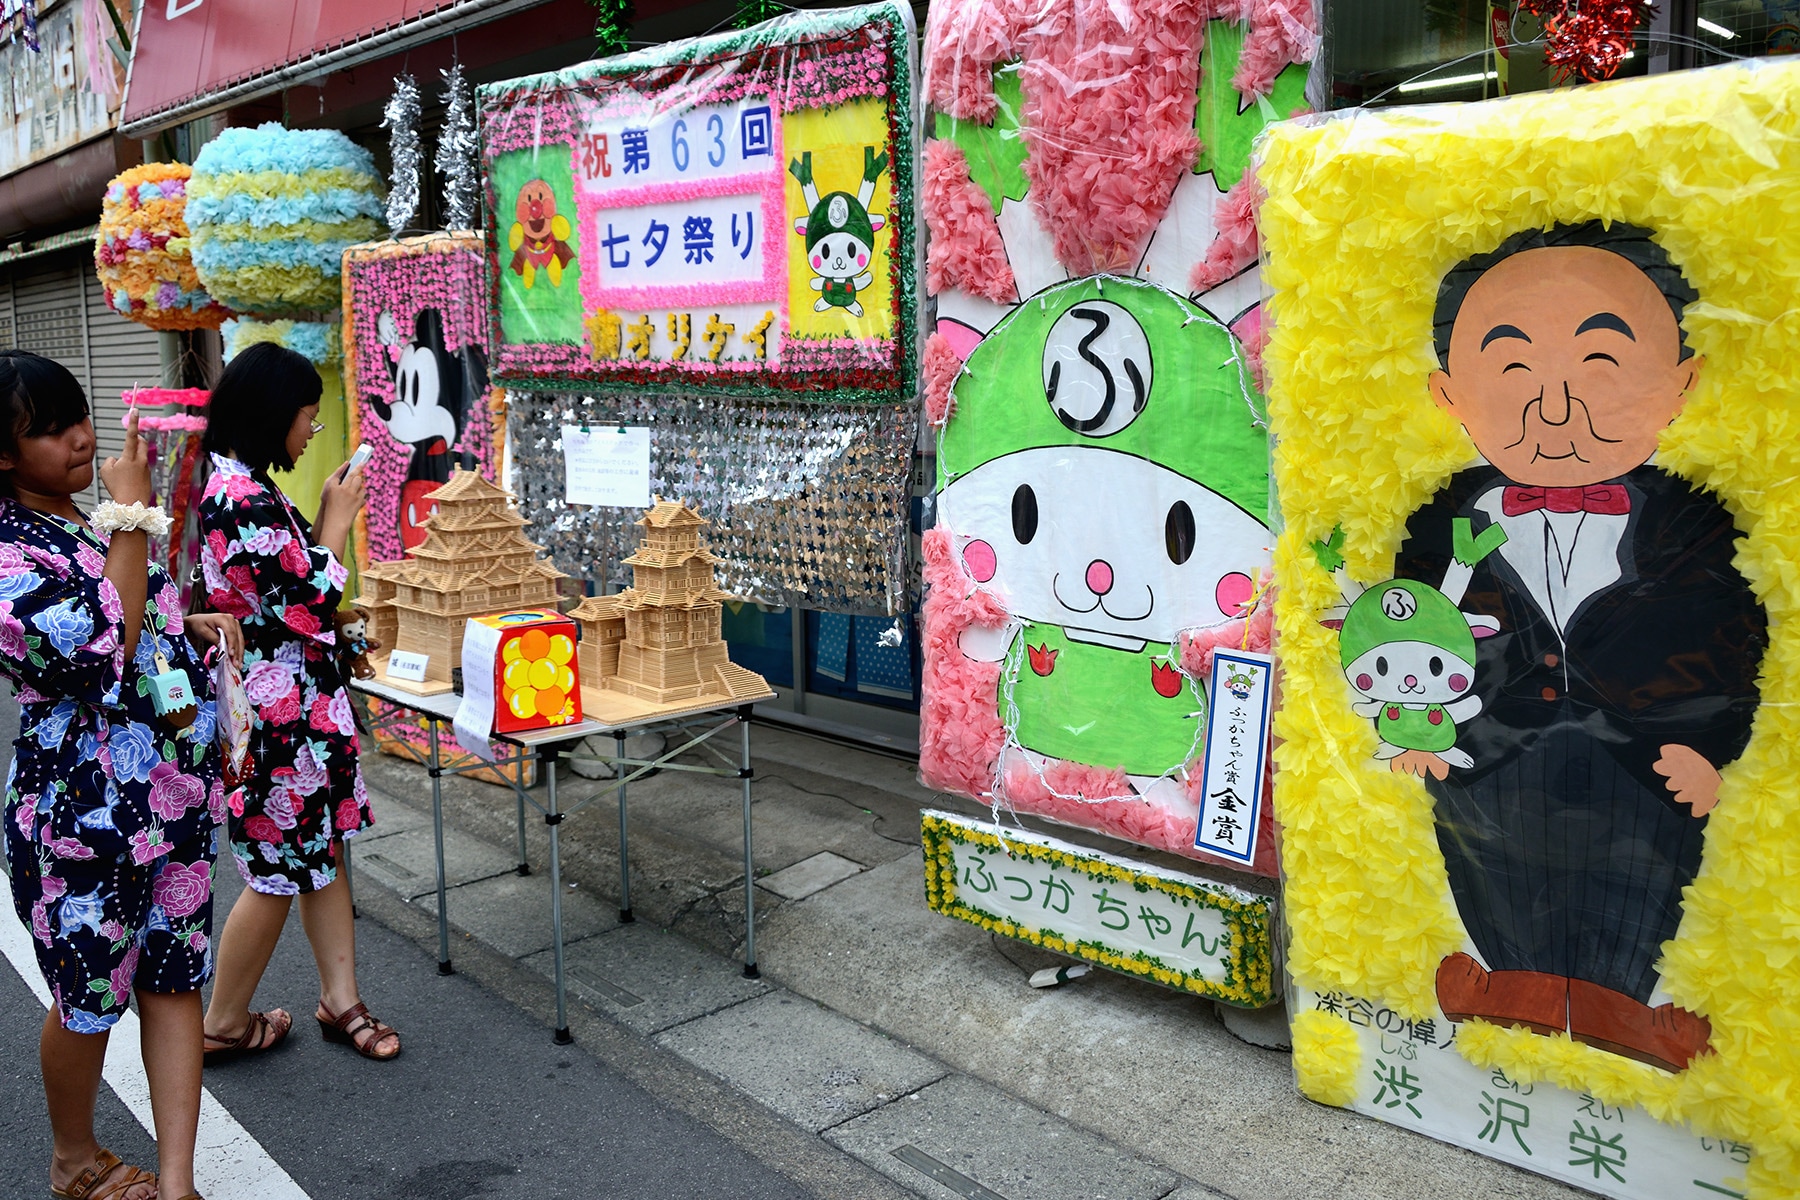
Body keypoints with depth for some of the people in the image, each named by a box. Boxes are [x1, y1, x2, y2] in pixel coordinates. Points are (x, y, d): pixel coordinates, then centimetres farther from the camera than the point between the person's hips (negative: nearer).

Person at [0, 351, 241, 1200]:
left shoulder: (90, 519, 9)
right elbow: (97, 652, -26)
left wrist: (190, 625, 1)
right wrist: (132, 517, -22)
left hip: (175, 789, 7)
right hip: (85, 809, -7)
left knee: (175, 979, 9)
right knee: (91, 998, 11)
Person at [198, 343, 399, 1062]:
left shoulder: (244, 489, 10)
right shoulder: (245, 501, -23)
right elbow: (307, 605, -20)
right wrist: (336, 521, -11)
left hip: (301, 704, 10)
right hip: (279, 712, -10)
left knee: (322, 851, 16)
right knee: (279, 873, 5)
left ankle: (340, 1002, 27)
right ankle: (225, 1024, 23)